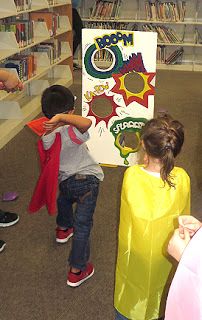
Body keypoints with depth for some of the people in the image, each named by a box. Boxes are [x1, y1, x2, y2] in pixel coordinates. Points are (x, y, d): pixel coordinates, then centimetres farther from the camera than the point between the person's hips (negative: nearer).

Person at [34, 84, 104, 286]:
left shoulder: (45, 138, -3)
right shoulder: (72, 133, -20)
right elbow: (87, 122, -42)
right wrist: (61, 117, -42)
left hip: (65, 180, 6)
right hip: (87, 179, -5)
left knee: (64, 199, 40)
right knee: (83, 224, -1)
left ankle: (63, 228, 66)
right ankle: (77, 271, 3)